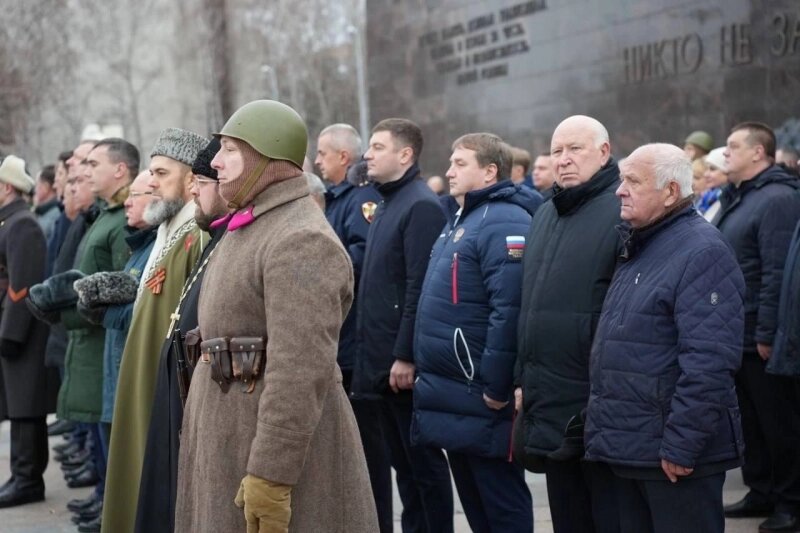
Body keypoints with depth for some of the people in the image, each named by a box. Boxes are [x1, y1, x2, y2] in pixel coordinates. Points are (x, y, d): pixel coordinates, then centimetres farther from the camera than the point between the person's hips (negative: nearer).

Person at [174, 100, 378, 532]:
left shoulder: (300, 240, -18)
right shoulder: (250, 228, 14)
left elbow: (300, 371, -25)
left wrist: (270, 476, -27)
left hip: (280, 444, -10)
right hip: (233, 438, 10)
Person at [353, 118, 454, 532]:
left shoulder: (421, 206, -13)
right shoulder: (386, 206, 16)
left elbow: (420, 289, -19)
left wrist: (406, 355, -21)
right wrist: (370, 348, 15)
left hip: (404, 360, -9)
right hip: (382, 358, 9)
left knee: (424, 460, 0)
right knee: (401, 460, 14)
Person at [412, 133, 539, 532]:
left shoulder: (505, 223, -16)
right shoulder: (460, 221, 17)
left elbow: (509, 311, -24)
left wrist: (495, 389, -24)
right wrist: (428, 374, 20)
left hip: (479, 398, -10)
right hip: (452, 397, 10)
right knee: (472, 500, 17)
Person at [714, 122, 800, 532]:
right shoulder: (734, 198, 15)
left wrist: (767, 334, -22)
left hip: (760, 339, -9)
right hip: (735, 334, 9)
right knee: (748, 418, 16)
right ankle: (761, 492, 26)